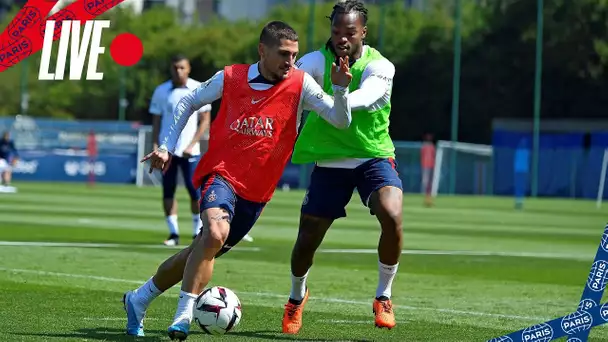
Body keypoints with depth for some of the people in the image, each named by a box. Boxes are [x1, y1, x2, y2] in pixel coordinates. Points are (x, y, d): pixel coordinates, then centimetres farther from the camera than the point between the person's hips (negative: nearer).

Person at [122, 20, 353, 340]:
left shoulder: (300, 84, -3)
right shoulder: (230, 78, -2)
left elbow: (341, 121, -9)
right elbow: (187, 103, 13)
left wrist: (340, 88, -27)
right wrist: (166, 147, 8)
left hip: (256, 192, 3)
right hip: (221, 174, -3)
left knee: (204, 252, 11)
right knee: (215, 233, -31)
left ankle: (138, 299, 31)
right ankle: (183, 316, -22)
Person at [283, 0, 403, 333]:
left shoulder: (379, 66, -14)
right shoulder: (316, 61, -11)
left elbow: (365, 97, -35)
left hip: (374, 157, -1)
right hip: (329, 162, 1)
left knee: (392, 216, -27)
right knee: (307, 240, 3)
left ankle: (383, 297, -4)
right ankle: (297, 296, 37)